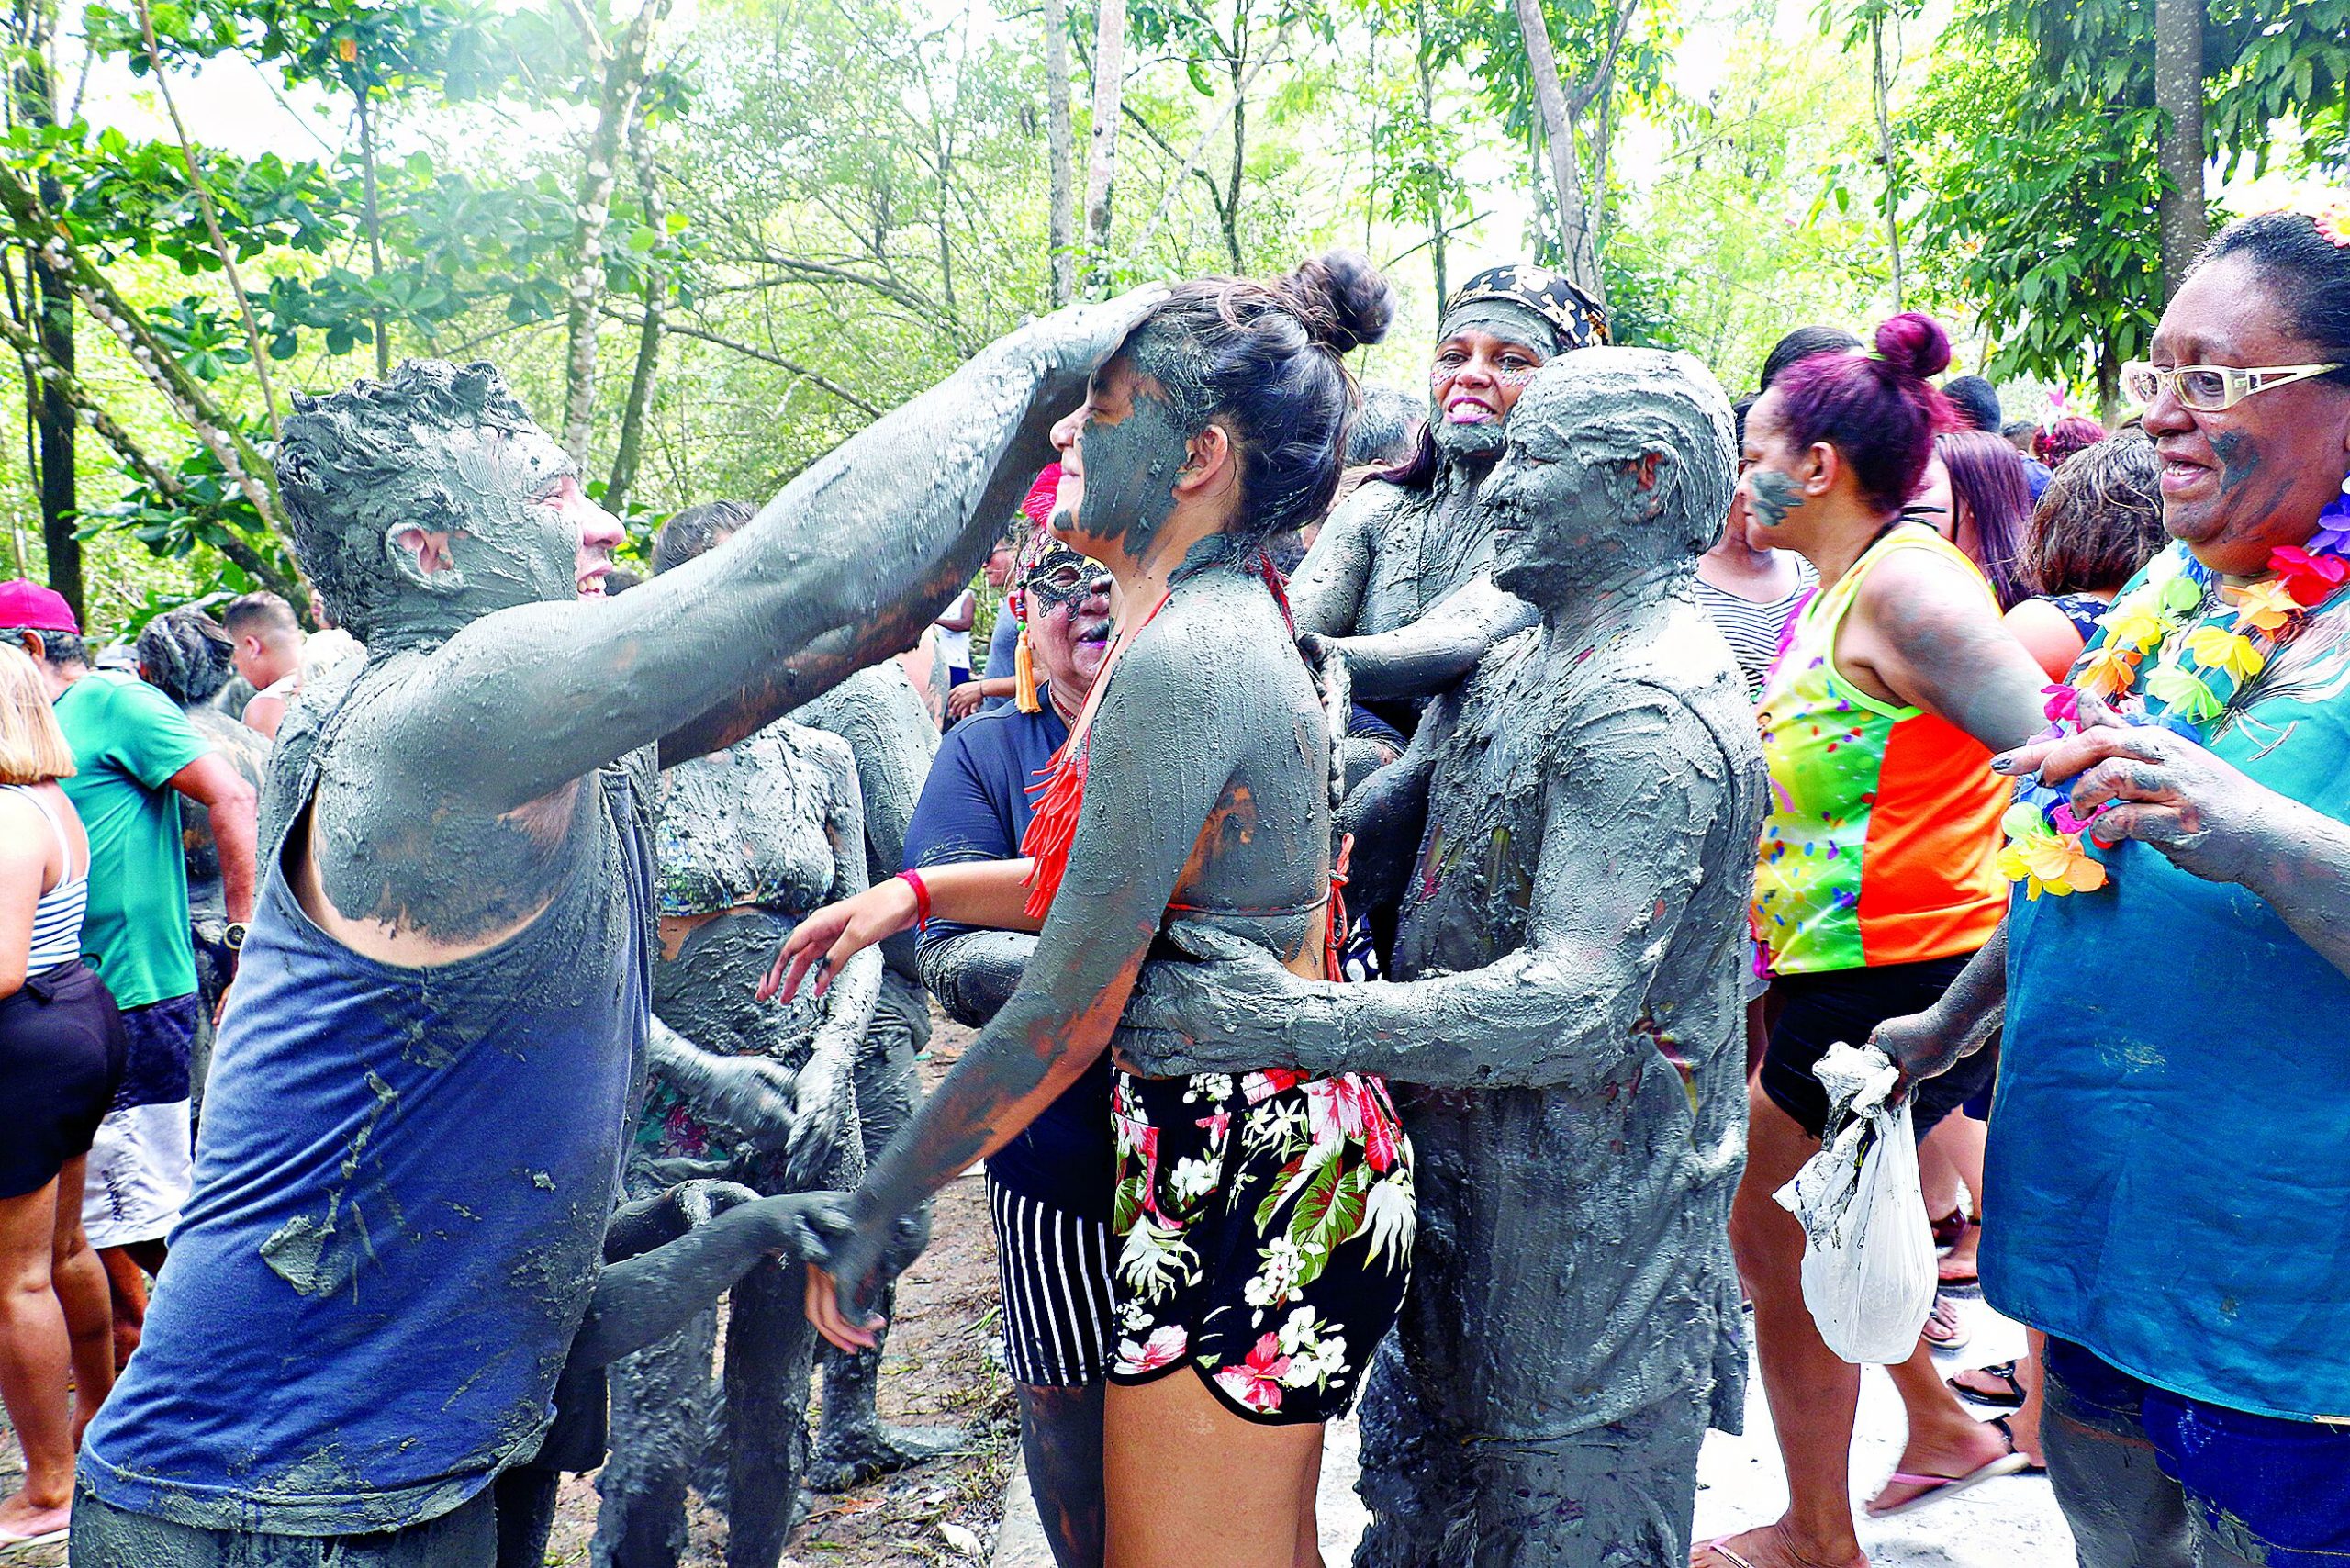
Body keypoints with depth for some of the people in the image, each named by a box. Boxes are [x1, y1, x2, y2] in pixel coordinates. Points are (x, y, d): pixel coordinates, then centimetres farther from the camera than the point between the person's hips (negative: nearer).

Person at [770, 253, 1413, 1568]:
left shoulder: (1178, 660, -23)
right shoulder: (1243, 623, 8)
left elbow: (1063, 1023, -21)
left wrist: (870, 1210, -10)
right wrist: (916, 894, 14)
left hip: (1244, 1196, -10)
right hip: (1294, 1160, 10)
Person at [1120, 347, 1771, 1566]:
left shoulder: (1651, 711, -23)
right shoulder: (1519, 665, 9)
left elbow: (1577, 1005, -33)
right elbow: (1371, 833, 11)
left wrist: (1291, 1020, -39)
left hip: (1585, 1232, -9)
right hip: (1465, 1193, 9)